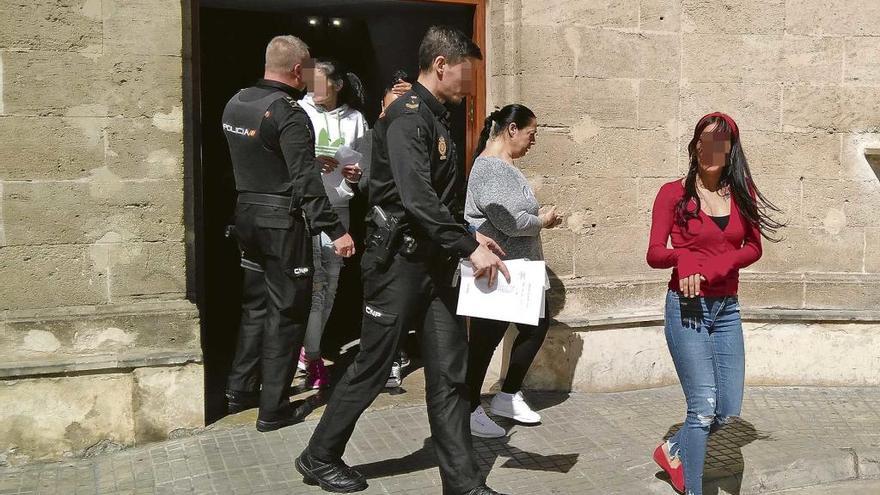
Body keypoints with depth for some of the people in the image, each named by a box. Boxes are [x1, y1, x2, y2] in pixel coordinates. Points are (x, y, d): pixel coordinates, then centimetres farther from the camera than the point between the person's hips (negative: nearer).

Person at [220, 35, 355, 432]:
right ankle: (273, 410, 7)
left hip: (245, 215, 8)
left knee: (255, 304, 20)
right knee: (286, 311, 2)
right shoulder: (289, 112, -16)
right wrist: (335, 231, -22)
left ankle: (240, 389, 27)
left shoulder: (236, 103, 7)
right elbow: (305, 181, -22)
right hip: (282, 221, -8)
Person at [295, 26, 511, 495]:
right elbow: (417, 197, -26)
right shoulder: (407, 116, -14)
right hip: (399, 259, -8)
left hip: (435, 261, 9)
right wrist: (469, 246, -25)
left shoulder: (436, 118, 15)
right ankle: (319, 457, 24)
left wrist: (469, 236, 11)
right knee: (372, 367, 4)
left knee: (450, 372, 6)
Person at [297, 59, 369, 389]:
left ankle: (309, 346, 27)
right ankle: (313, 359, 2)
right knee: (313, 282, -7)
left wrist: (358, 174, -9)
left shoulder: (355, 119, 7)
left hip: (338, 209, 4)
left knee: (330, 283, 8)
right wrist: (312, 162, -20)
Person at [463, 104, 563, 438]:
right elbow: (512, 222, -25)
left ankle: (508, 396, 28)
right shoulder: (491, 167, -19)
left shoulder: (504, 165, 14)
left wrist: (541, 219, 2)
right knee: (486, 338, 0)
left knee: (536, 324, 17)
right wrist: (543, 221, -8)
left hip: (516, 270, 11)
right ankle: (470, 410, 14)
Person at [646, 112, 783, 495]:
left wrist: (711, 267, -18)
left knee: (729, 410, 9)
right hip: (687, 308, -5)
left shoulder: (741, 193, 6)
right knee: (703, 407, -7)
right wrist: (683, 257, -28)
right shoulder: (674, 193, -5)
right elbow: (654, 255, -7)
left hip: (727, 308, 5)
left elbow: (753, 248, -1)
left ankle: (673, 451, 34)